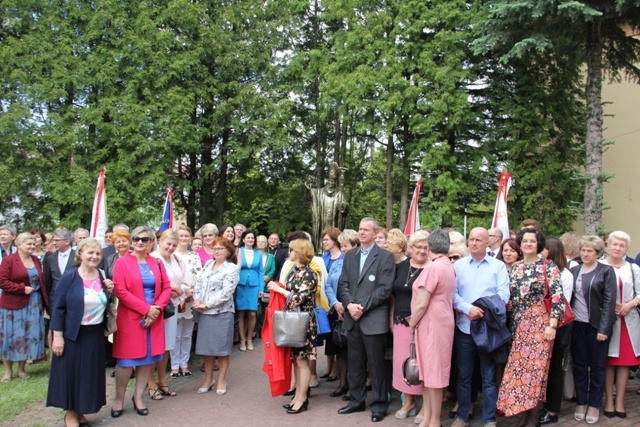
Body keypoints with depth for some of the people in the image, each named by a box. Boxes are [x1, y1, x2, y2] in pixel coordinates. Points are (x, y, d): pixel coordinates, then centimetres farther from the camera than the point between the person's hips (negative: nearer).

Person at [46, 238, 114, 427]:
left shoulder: (103, 277, 3)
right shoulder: (69, 276, -10)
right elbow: (58, 307, -10)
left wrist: (109, 293, -8)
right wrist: (57, 335, -14)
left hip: (95, 335, 4)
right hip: (72, 334, -4)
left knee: (90, 374, 12)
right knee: (71, 372, 6)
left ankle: (81, 411, 29)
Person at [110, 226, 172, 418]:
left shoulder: (156, 263, 8)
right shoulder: (122, 262, -4)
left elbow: (167, 288, 6)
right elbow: (120, 291, -13)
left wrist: (156, 308, -11)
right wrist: (146, 308, -16)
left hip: (154, 318, 4)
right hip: (130, 318, -4)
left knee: (149, 358, 8)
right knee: (127, 359, 2)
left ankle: (138, 397, 23)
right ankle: (119, 399, 19)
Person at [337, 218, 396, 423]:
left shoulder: (385, 256, -5)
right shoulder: (350, 255, 12)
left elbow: (385, 289, -12)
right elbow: (343, 284, 7)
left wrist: (363, 306, -15)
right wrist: (350, 305, -10)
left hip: (374, 319, -5)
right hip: (352, 318, 5)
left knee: (376, 365, 5)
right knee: (355, 363, 15)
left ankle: (379, 405, 19)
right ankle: (356, 400, 29)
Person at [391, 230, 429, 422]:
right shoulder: (400, 266, 7)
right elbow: (393, 293, 14)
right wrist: (391, 317, 12)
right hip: (401, 323, 5)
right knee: (402, 361, 11)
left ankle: (426, 404, 20)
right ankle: (408, 400, 28)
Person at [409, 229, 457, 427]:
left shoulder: (433, 267, -17)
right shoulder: (449, 267, 11)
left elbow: (422, 304, -19)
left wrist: (412, 324, -4)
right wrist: (416, 323, 17)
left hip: (431, 325, -9)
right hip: (439, 323, 9)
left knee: (432, 373, 1)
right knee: (428, 372, 13)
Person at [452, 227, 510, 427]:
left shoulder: (498, 266, 4)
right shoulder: (458, 265, 6)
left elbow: (503, 294, -6)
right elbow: (452, 293, -2)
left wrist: (485, 309, -17)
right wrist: (467, 308, -18)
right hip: (464, 326, 1)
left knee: (489, 375, 6)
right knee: (464, 374, 9)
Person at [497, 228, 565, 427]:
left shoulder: (548, 266, -2)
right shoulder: (514, 268, 11)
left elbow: (558, 296, -8)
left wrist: (552, 325, -14)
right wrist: (510, 324, 9)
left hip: (539, 323, -4)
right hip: (518, 324, 5)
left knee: (535, 367, -2)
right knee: (517, 367, 4)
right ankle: (524, 411, 17)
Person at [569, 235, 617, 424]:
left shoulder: (606, 271, -4)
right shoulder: (574, 270, 7)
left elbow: (610, 301, -9)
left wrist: (604, 328, -13)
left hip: (597, 325, -3)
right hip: (577, 325, 4)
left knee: (597, 366, 7)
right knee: (579, 365, 10)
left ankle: (594, 405, 18)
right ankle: (581, 403, 21)